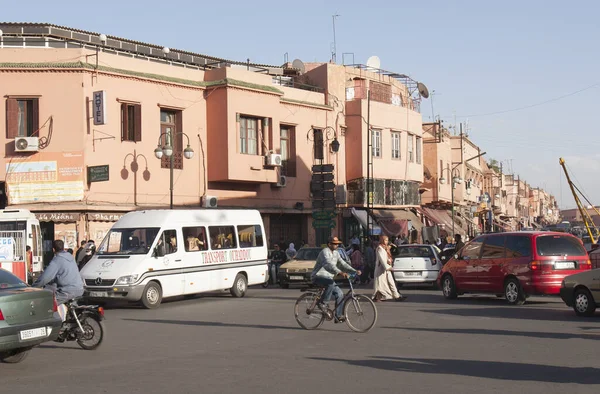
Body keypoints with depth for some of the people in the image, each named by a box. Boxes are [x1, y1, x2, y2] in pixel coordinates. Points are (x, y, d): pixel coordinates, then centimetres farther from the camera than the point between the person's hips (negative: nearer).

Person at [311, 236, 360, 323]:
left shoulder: (335, 253, 12)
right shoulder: (325, 252, -17)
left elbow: (343, 264, 9)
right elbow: (329, 264, -33)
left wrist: (355, 271, -4)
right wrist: (340, 272, -48)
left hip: (327, 277, 9)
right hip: (318, 277, -9)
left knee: (340, 294, -3)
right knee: (331, 283, -38)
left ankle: (338, 316, 1)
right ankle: (321, 303, -23)